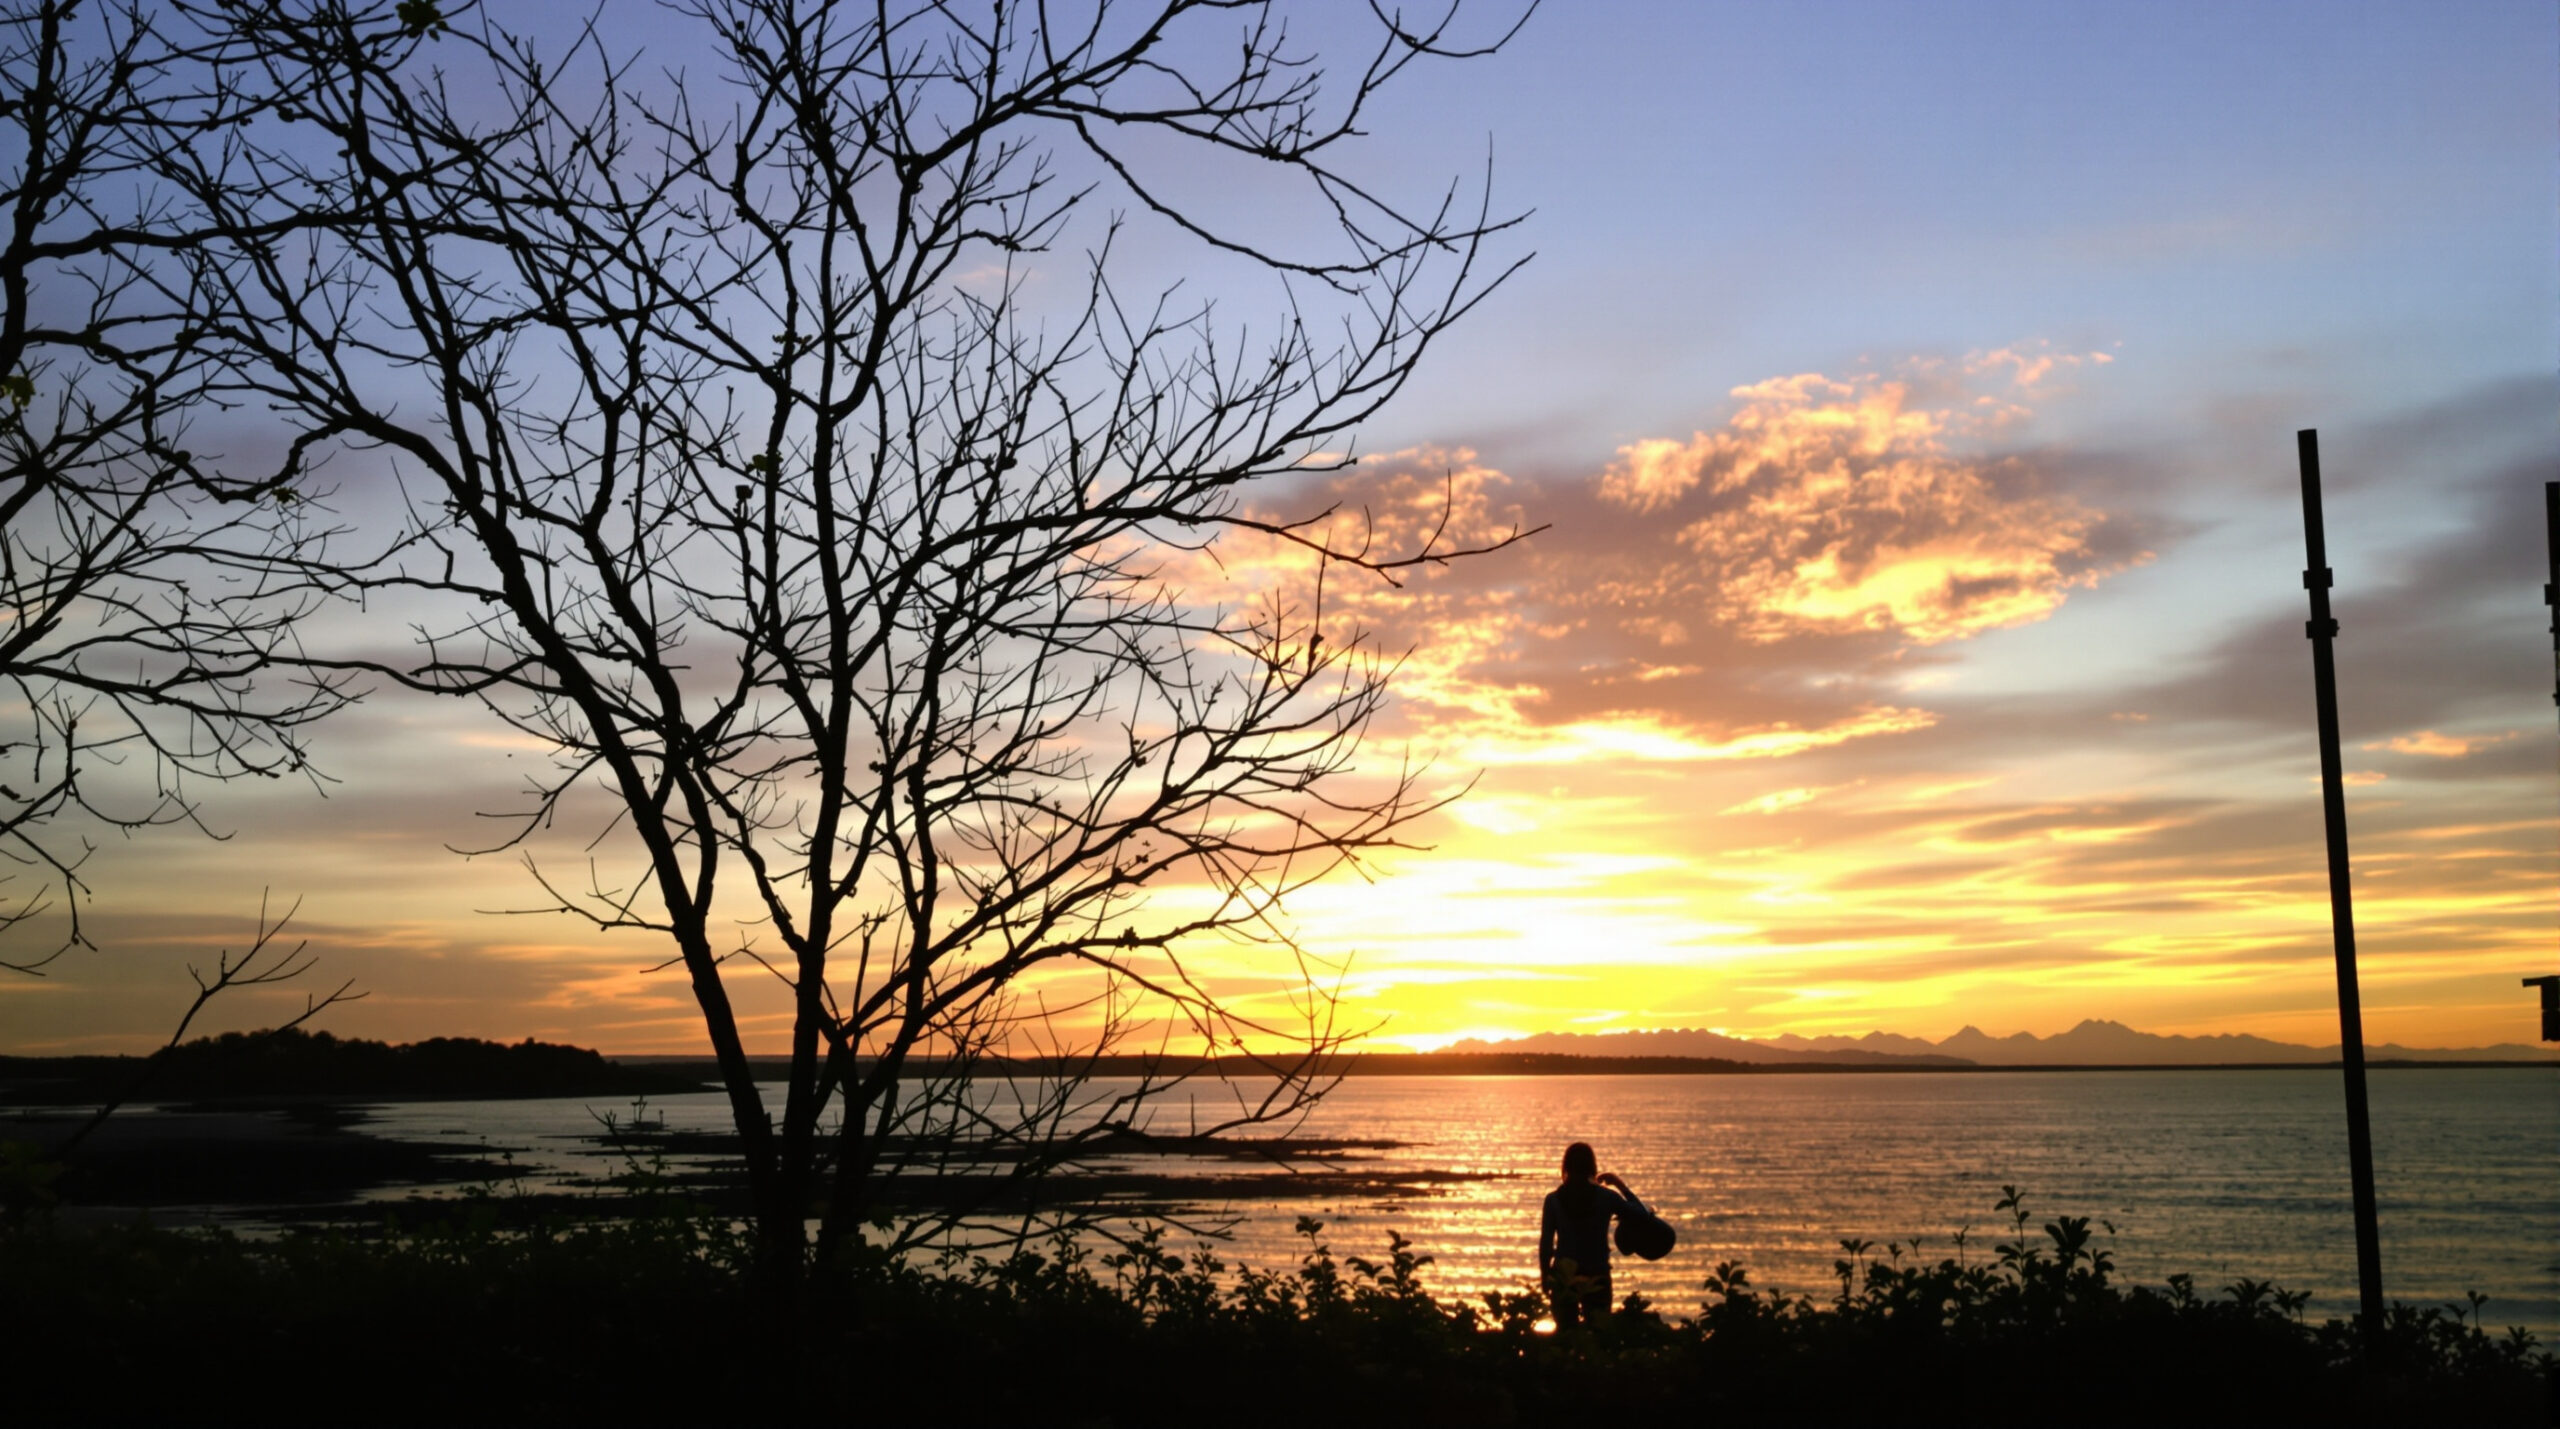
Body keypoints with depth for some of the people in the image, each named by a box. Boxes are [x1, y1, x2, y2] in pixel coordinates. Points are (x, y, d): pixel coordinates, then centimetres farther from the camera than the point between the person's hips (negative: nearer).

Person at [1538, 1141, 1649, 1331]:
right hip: (1596, 1277, 0)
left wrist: (1545, 1279, 9)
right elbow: (1642, 1215, 6)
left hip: (1563, 1277, 1)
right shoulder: (1606, 1197, -6)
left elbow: (1545, 1244, -2)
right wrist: (1621, 1185, 12)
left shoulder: (1554, 1199, -4)